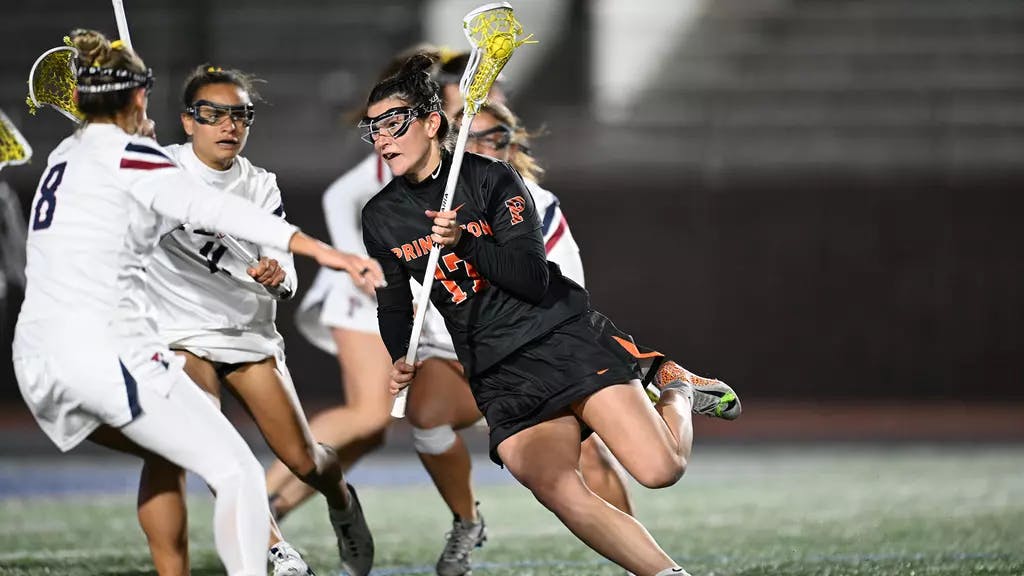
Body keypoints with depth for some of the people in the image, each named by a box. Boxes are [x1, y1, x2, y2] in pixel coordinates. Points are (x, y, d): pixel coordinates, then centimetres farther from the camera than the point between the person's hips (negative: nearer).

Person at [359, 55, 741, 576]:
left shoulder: (490, 179, -5)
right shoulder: (379, 218, 8)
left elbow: (534, 280, -12)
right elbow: (394, 302, 20)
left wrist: (464, 242, -24)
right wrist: (401, 362, 1)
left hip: (564, 336, -3)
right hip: (497, 375, 3)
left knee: (659, 469, -18)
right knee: (561, 496, -22)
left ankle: (675, 388, 14)